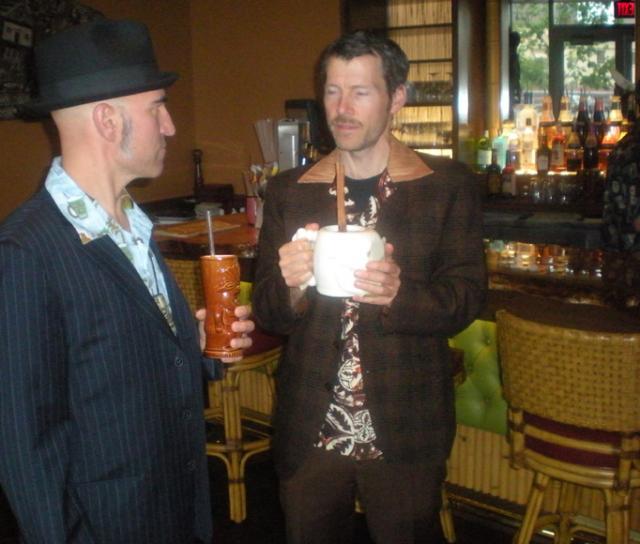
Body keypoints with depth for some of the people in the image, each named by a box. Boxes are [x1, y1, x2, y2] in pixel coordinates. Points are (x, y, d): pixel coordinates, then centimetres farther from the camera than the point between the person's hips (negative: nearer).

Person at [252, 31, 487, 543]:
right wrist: (291, 284, -20)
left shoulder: (449, 186, -3)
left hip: (405, 431, -2)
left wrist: (399, 293, -28)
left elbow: (467, 299, -7)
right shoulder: (288, 191, 3)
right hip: (308, 429, 2)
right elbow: (266, 312, 3)